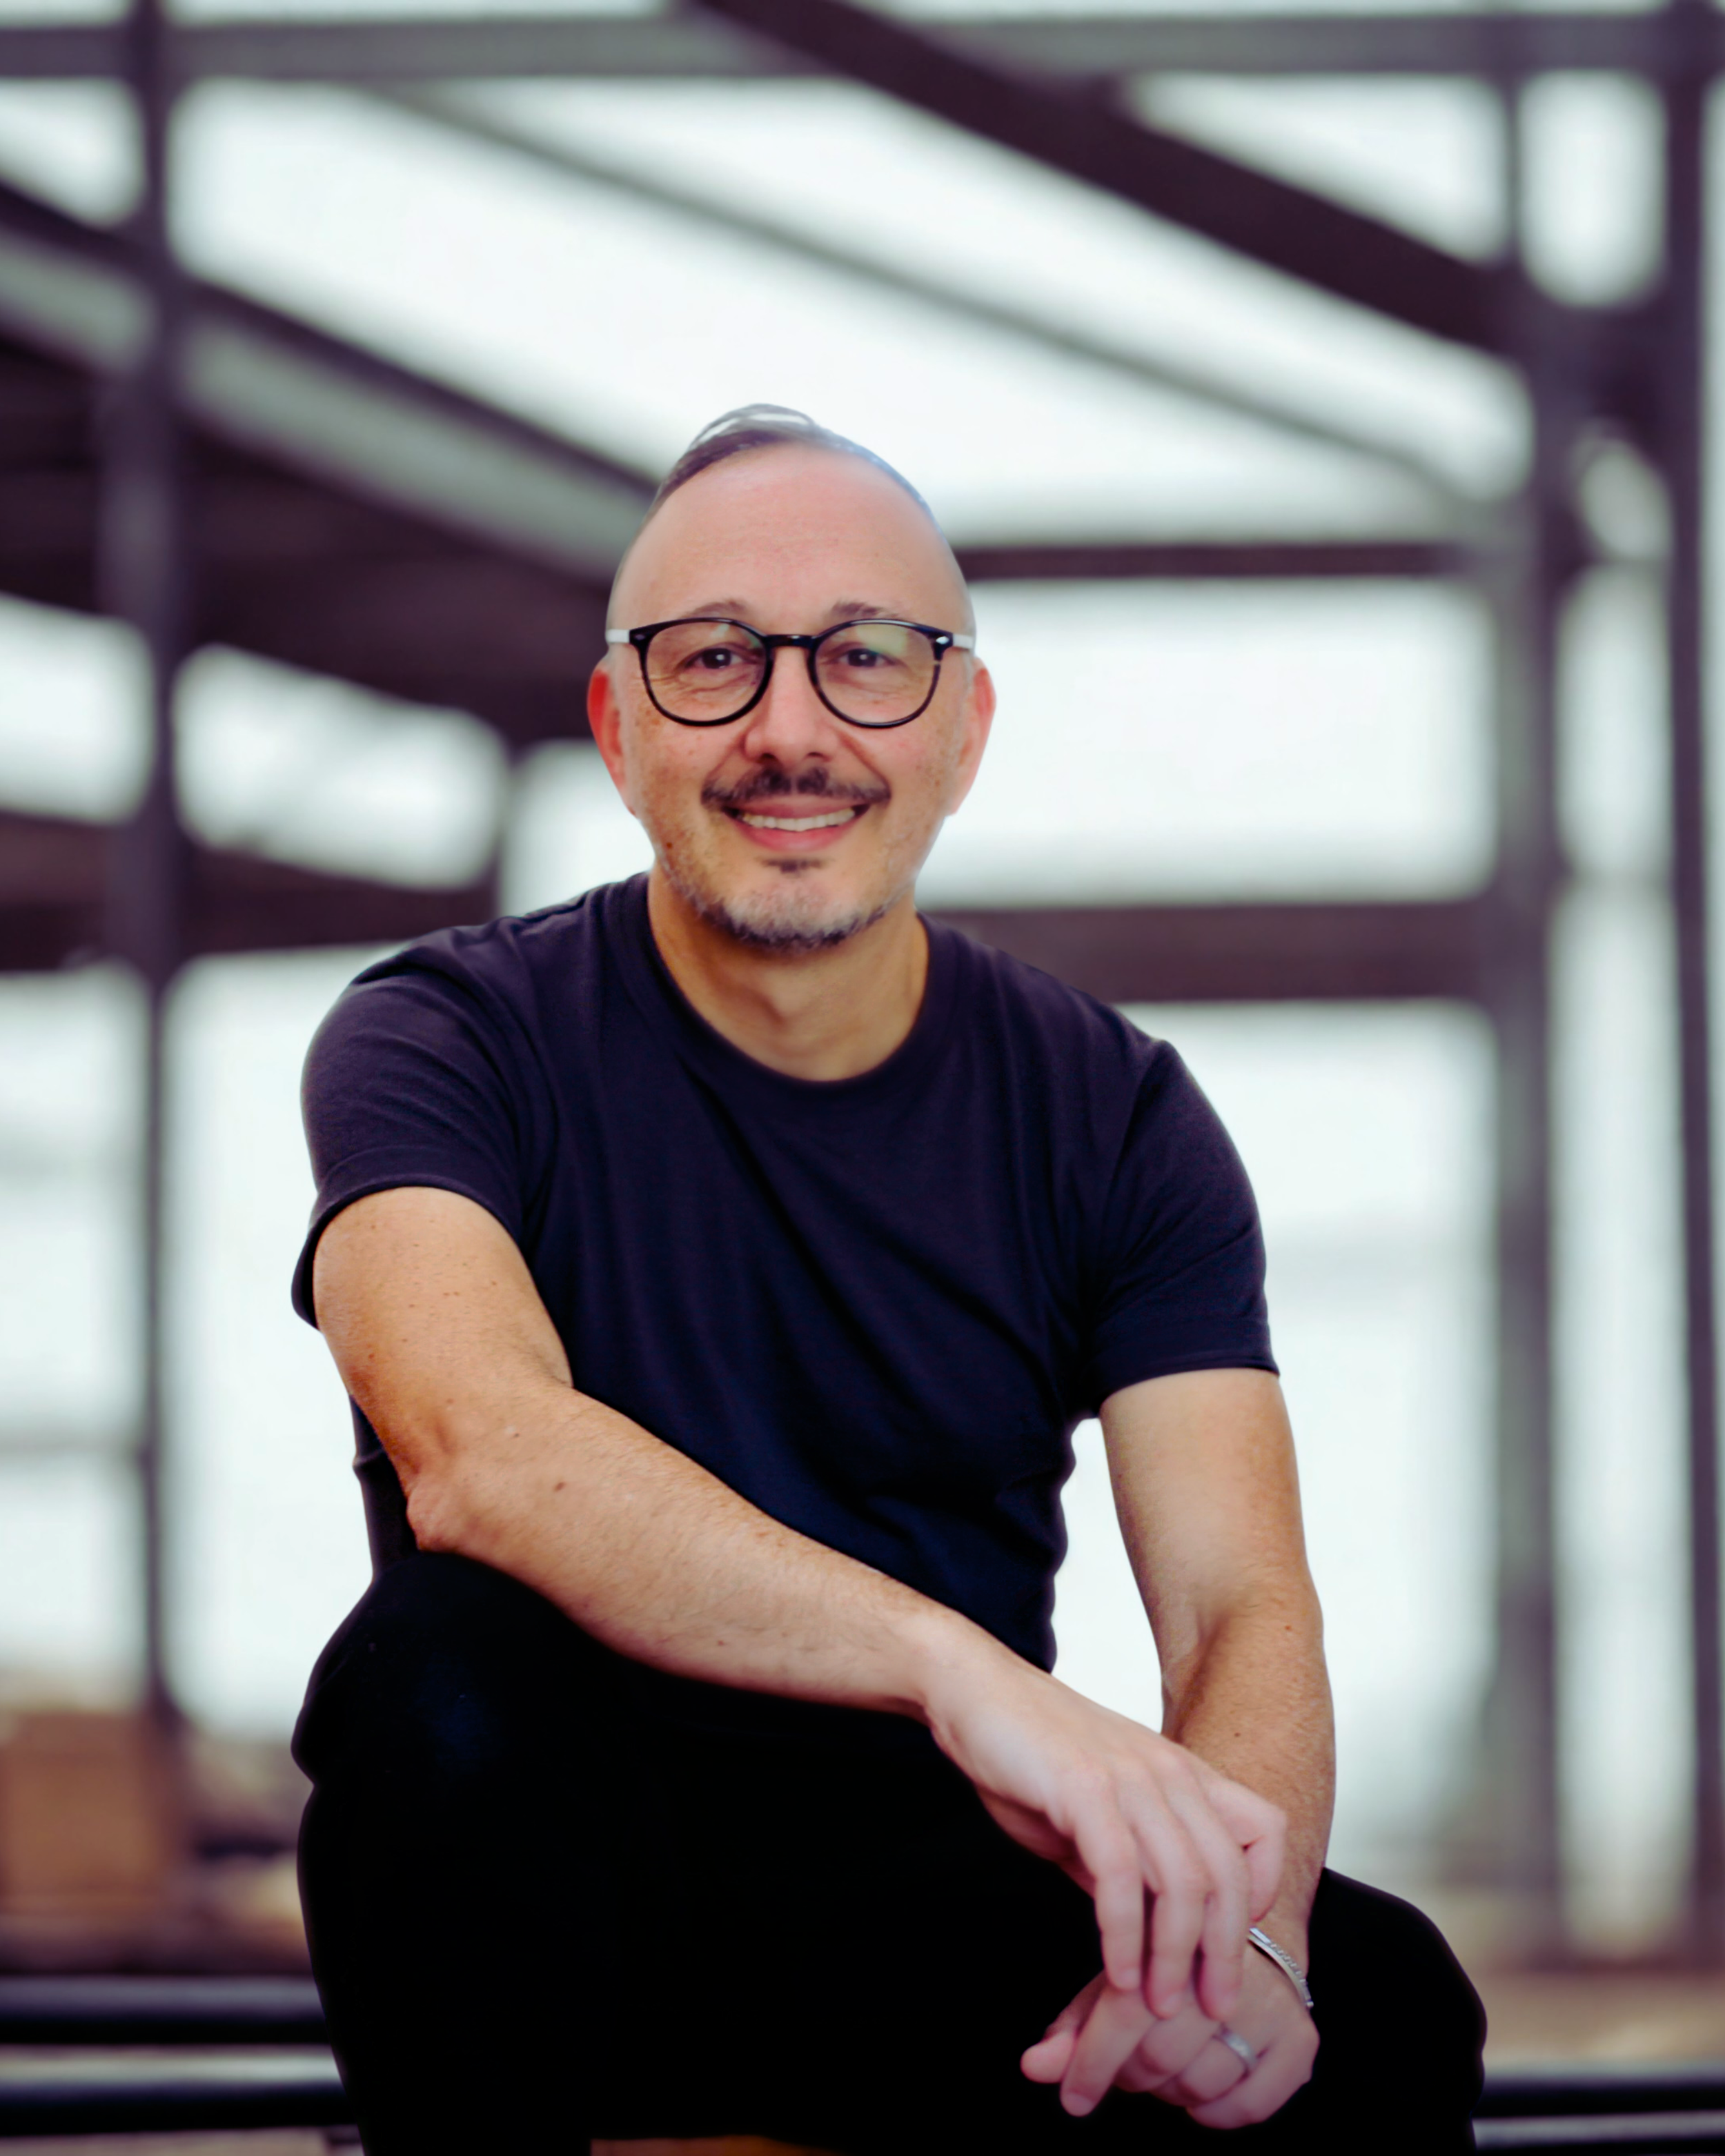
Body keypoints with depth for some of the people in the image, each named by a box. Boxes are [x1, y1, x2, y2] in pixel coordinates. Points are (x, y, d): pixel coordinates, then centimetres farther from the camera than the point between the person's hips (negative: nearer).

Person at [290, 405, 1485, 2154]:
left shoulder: (1114, 1114, 2)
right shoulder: (451, 1040, -7)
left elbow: (1241, 1610, -10)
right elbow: (476, 1450, -28)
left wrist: (1236, 1929, -34)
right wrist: (959, 1668, -43)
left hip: (953, 1909, 1)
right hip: (571, 1881, -1)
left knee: (1377, 2010, -28)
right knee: (437, 1671, -34)